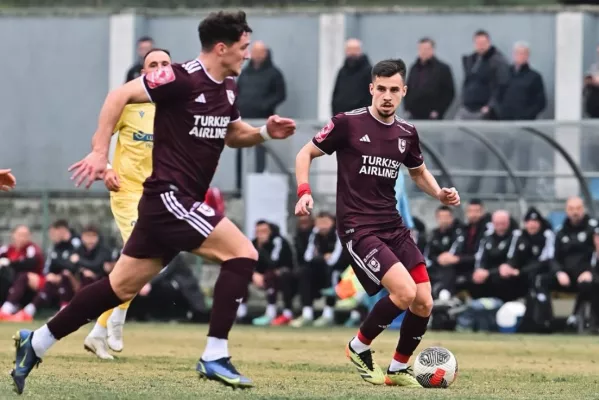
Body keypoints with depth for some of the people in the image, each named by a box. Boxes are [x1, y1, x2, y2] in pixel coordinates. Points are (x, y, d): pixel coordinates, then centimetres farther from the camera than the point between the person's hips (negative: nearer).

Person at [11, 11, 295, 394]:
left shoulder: (227, 88, 12)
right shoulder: (183, 78, -16)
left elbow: (233, 134, 28)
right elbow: (121, 95, -16)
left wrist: (265, 132, 8)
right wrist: (100, 152, -19)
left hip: (180, 201, 9)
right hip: (169, 194, -9)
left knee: (122, 287, 12)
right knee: (243, 253, -15)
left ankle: (36, 342, 19)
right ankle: (215, 356, -13)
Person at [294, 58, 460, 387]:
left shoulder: (406, 133, 8)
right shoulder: (347, 124, -7)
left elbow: (419, 172, 26)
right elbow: (305, 154, 2)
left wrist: (440, 194, 6)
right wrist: (304, 192, -14)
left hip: (393, 226, 6)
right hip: (357, 228, -6)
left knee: (424, 303, -2)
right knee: (405, 292, -22)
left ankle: (398, 369, 19)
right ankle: (359, 347, 2)